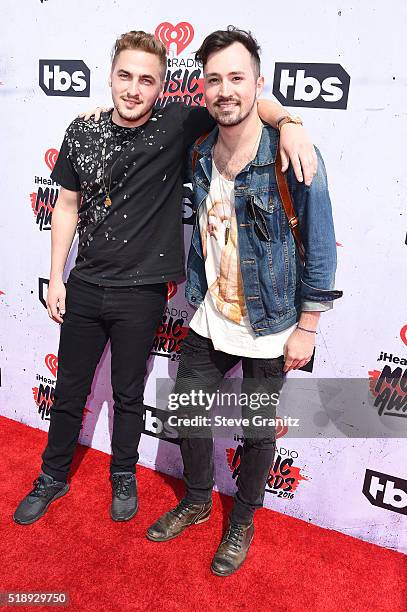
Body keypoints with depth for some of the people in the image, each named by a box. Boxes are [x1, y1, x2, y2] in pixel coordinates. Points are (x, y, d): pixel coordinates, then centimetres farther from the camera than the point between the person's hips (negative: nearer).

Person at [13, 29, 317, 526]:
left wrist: (288, 123, -31)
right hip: (84, 285, 3)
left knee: (128, 393, 14)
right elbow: (67, 206, 6)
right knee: (69, 389, 16)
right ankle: (53, 477, 40)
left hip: (141, 292, -2)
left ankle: (124, 475, 40)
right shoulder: (82, 133, 0)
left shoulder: (176, 124, -7)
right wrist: (56, 278, 5)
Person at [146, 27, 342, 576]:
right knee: (188, 413, 16)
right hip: (208, 323, 5)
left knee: (257, 431, 12)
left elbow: (320, 247, -12)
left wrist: (306, 328, -10)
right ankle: (196, 502, 43)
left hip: (267, 329, -5)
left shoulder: (293, 157, -16)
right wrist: (195, 297, 11)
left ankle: (243, 521, 39)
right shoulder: (199, 155, 0)